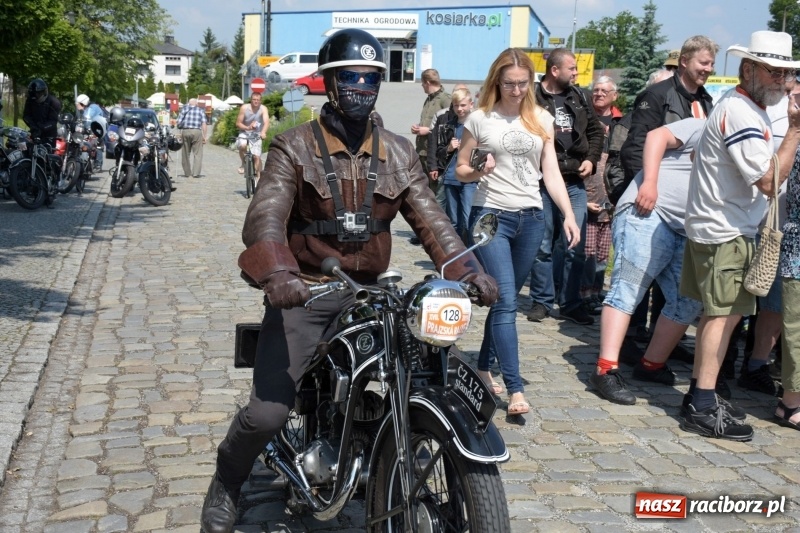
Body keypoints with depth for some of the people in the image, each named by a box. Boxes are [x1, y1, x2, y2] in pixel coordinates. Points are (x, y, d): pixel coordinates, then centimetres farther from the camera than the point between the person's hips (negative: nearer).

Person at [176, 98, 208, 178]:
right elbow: (204, 124, 0)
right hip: (196, 132, -2)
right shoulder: (200, 111, 10)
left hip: (185, 132, 2)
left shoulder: (184, 110, 13)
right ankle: (196, 173, -5)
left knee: (186, 153, 10)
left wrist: (180, 131, 19)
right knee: (197, 153, 1)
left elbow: (178, 122, 5)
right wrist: (204, 136, 1)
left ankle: (187, 173, 12)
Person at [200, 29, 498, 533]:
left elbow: (431, 219, -1)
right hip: (305, 293, -3)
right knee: (267, 412, -10)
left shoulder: (398, 153, 7)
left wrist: (469, 271, -18)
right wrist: (277, 273, -40)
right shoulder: (294, 147, -5)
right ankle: (226, 483, 21)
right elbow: (265, 217, -20)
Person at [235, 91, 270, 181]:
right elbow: (238, 123, -6)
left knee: (257, 156, -12)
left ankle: (258, 177, 4)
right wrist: (247, 127, -26)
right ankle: (243, 164, -4)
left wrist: (263, 132, -49)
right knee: (242, 146, -31)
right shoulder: (244, 108, -11)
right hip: (244, 133, 0)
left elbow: (266, 122, -29)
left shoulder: (263, 109, -13)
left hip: (256, 135, 0)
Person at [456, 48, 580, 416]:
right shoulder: (480, 119, 2)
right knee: (505, 302, -12)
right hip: (491, 216, -3)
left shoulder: (542, 120, 9)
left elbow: (551, 173, 8)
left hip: (531, 219, 4)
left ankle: (484, 367, 26)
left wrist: (569, 214, -2)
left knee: (505, 300, 10)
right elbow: (460, 171, 7)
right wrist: (478, 171, -16)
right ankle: (515, 389, -13)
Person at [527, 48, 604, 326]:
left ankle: (570, 303, 16)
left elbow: (595, 130, 20)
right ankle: (542, 301, 17)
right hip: (542, 182, -5)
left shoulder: (579, 97, 12)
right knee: (543, 246, 4)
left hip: (574, 182, 5)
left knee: (575, 247, 5)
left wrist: (591, 159, 7)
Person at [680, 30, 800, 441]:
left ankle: (697, 395, 19)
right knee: (725, 314, -8)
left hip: (719, 226, 10)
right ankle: (702, 409, -5)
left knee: (716, 313, 13)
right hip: (725, 231, -10)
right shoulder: (741, 114, -19)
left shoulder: (747, 107, 13)